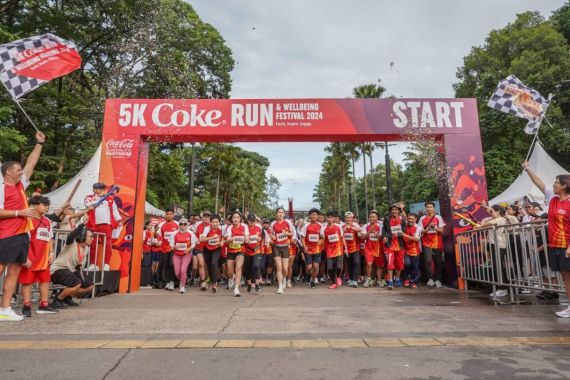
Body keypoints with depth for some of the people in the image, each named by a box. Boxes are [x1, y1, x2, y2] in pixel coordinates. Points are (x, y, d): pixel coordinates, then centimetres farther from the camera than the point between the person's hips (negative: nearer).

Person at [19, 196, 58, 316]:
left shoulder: (47, 221, 11)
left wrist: (51, 254, 10)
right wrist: (25, 258, -17)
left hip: (43, 258, 7)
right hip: (30, 259, -7)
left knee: (45, 280, 11)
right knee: (27, 281, 2)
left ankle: (44, 305, 20)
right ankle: (27, 306, 12)